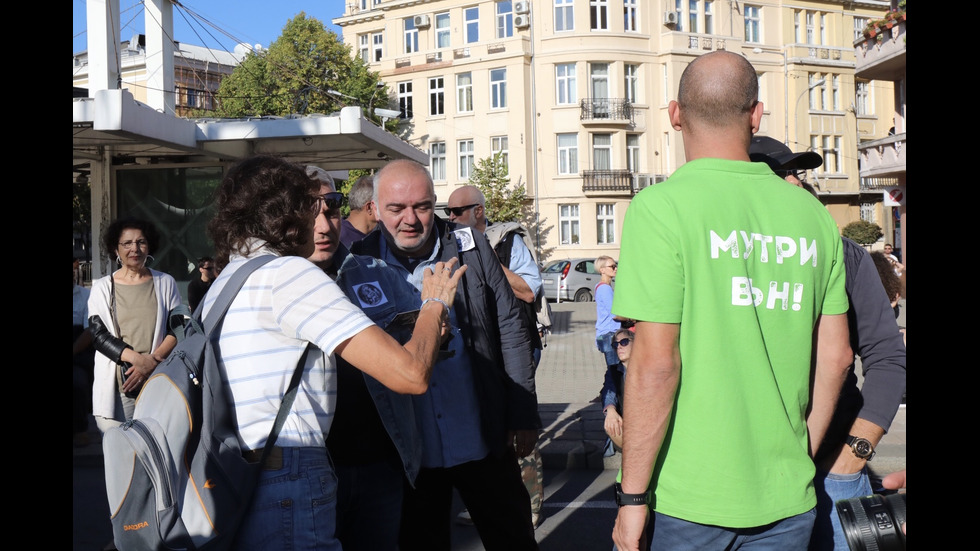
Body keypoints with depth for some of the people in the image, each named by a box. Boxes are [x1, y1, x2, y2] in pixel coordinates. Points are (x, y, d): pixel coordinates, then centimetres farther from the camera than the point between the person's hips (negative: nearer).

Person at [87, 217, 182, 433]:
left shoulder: (165, 283, 10)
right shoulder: (102, 288, 8)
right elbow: (99, 335, 0)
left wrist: (152, 361, -11)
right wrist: (137, 358, -16)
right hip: (116, 387, 0)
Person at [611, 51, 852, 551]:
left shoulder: (660, 205, -12)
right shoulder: (813, 214, 3)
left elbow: (655, 365, -17)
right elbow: (835, 358, 7)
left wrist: (632, 497, -9)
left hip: (691, 496, -4)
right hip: (788, 499, 4)